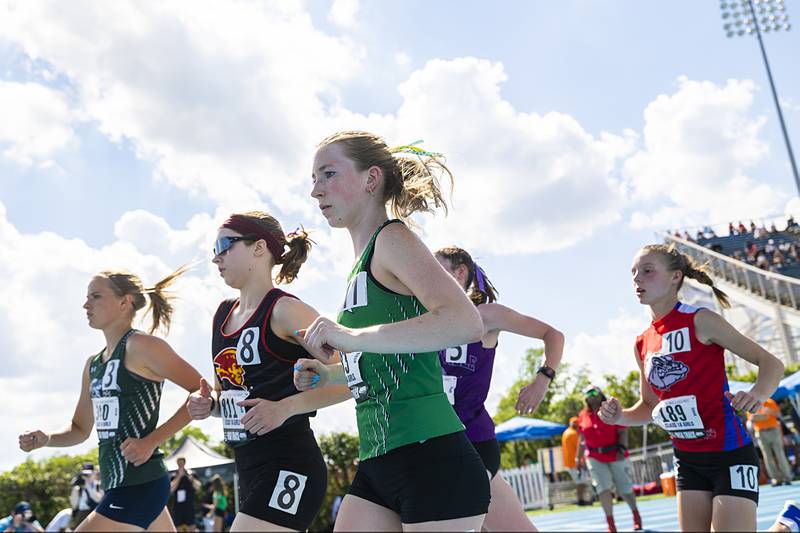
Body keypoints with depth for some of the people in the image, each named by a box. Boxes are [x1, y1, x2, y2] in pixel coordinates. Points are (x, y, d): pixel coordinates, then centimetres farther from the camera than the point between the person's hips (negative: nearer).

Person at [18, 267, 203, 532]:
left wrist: (150, 441, -17)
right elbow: (80, 429, 21)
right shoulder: (93, 364, 14)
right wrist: (45, 439, 1)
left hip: (138, 485, -9)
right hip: (118, 486, 9)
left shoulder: (141, 346, -12)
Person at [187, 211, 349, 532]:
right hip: (249, 470, 9)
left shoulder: (284, 310, -12)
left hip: (287, 468, -8)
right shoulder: (223, 314, 11)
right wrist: (208, 403, 2)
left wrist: (285, 407, -24)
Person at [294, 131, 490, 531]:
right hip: (378, 463, 9)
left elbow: (466, 322, -26)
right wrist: (330, 375, 13)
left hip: (431, 461, -9)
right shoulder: (363, 263, 18)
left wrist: (352, 337, -30)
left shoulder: (392, 238, -8)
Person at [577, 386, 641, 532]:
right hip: (595, 458, 2)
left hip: (616, 455, -2)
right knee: (603, 488, -9)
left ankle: (635, 513, 33)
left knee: (624, 489, 6)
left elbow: (623, 432, -8)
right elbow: (582, 438, 12)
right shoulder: (583, 416, 6)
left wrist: (622, 449, -21)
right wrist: (579, 457, 10)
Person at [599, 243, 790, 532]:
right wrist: (619, 416, -5)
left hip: (729, 454, -6)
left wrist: (758, 393, -31)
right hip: (688, 461, 6)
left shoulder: (699, 320, -13)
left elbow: (771, 362, -11)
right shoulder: (642, 345, 5)